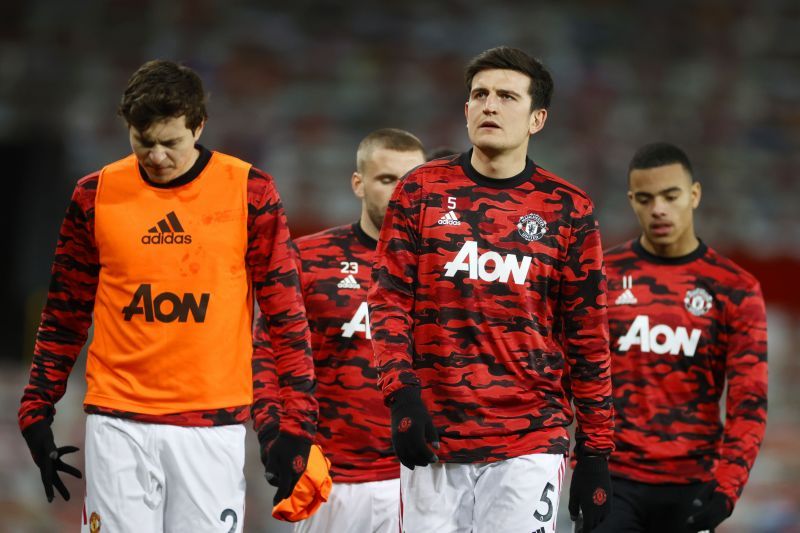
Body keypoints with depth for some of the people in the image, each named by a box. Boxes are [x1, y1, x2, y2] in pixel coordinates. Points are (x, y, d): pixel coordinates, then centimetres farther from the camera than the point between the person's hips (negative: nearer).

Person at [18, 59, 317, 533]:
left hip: (212, 424, -1)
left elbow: (286, 312, 1)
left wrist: (297, 425, -4)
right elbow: (64, 315, 13)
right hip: (118, 424, 1)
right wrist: (37, 413, 9)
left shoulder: (249, 191, 0)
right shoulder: (96, 195, 5)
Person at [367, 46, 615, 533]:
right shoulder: (422, 190, 7)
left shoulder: (567, 209, 5)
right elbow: (390, 299, 6)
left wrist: (595, 454, 4)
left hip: (529, 443, -1)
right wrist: (402, 395, -9)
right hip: (432, 438, 1)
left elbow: (586, 337, 6)